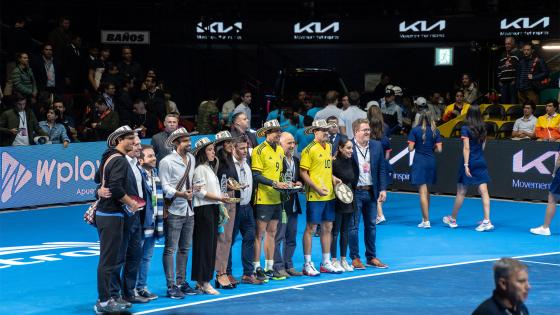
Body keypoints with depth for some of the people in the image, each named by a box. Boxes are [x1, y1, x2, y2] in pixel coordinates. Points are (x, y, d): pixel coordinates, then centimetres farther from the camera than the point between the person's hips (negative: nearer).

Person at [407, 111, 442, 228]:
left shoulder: (415, 130, -5)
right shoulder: (435, 131, 2)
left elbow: (410, 148, -8)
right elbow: (439, 149, -2)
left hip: (419, 162, -4)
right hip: (431, 162, 4)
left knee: (422, 192, -4)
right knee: (427, 191, 18)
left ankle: (426, 221, -8)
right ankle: (425, 217, 27)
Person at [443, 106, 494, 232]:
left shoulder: (465, 129, -9)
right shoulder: (483, 129, 6)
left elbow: (466, 148, -14)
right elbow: (482, 147, 11)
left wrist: (466, 165, -16)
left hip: (470, 162, -4)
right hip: (481, 162, 4)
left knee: (461, 192, 7)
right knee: (484, 191, -2)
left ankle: (453, 219, 20)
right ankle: (487, 221, -9)